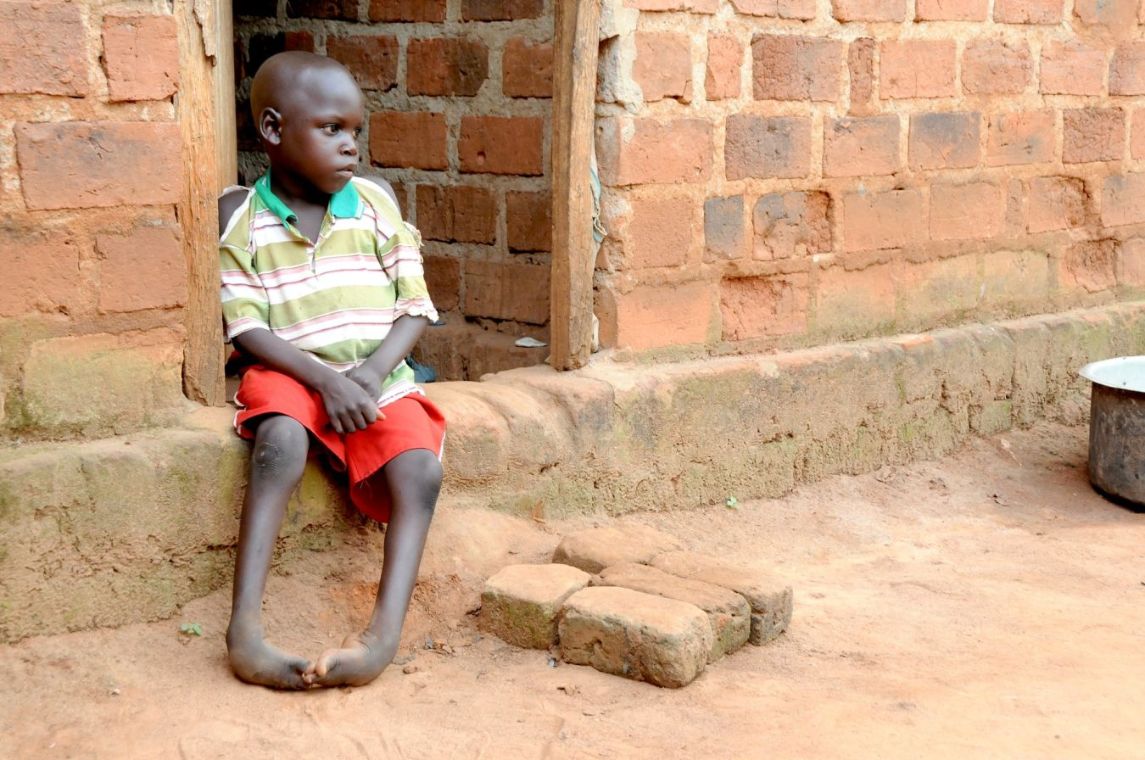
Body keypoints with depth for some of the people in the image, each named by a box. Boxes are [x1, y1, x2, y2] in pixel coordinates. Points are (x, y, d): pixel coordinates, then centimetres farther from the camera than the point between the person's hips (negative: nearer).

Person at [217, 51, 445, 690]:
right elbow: (245, 326, -6)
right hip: (291, 374, -2)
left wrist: (370, 374, -15)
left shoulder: (378, 202, 4)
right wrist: (324, 379, -20)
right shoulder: (240, 215, 0)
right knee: (281, 441, -36)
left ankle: (386, 632, -34)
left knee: (420, 470, -27)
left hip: (377, 375, 2)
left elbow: (414, 308, 3)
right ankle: (245, 625, -39)